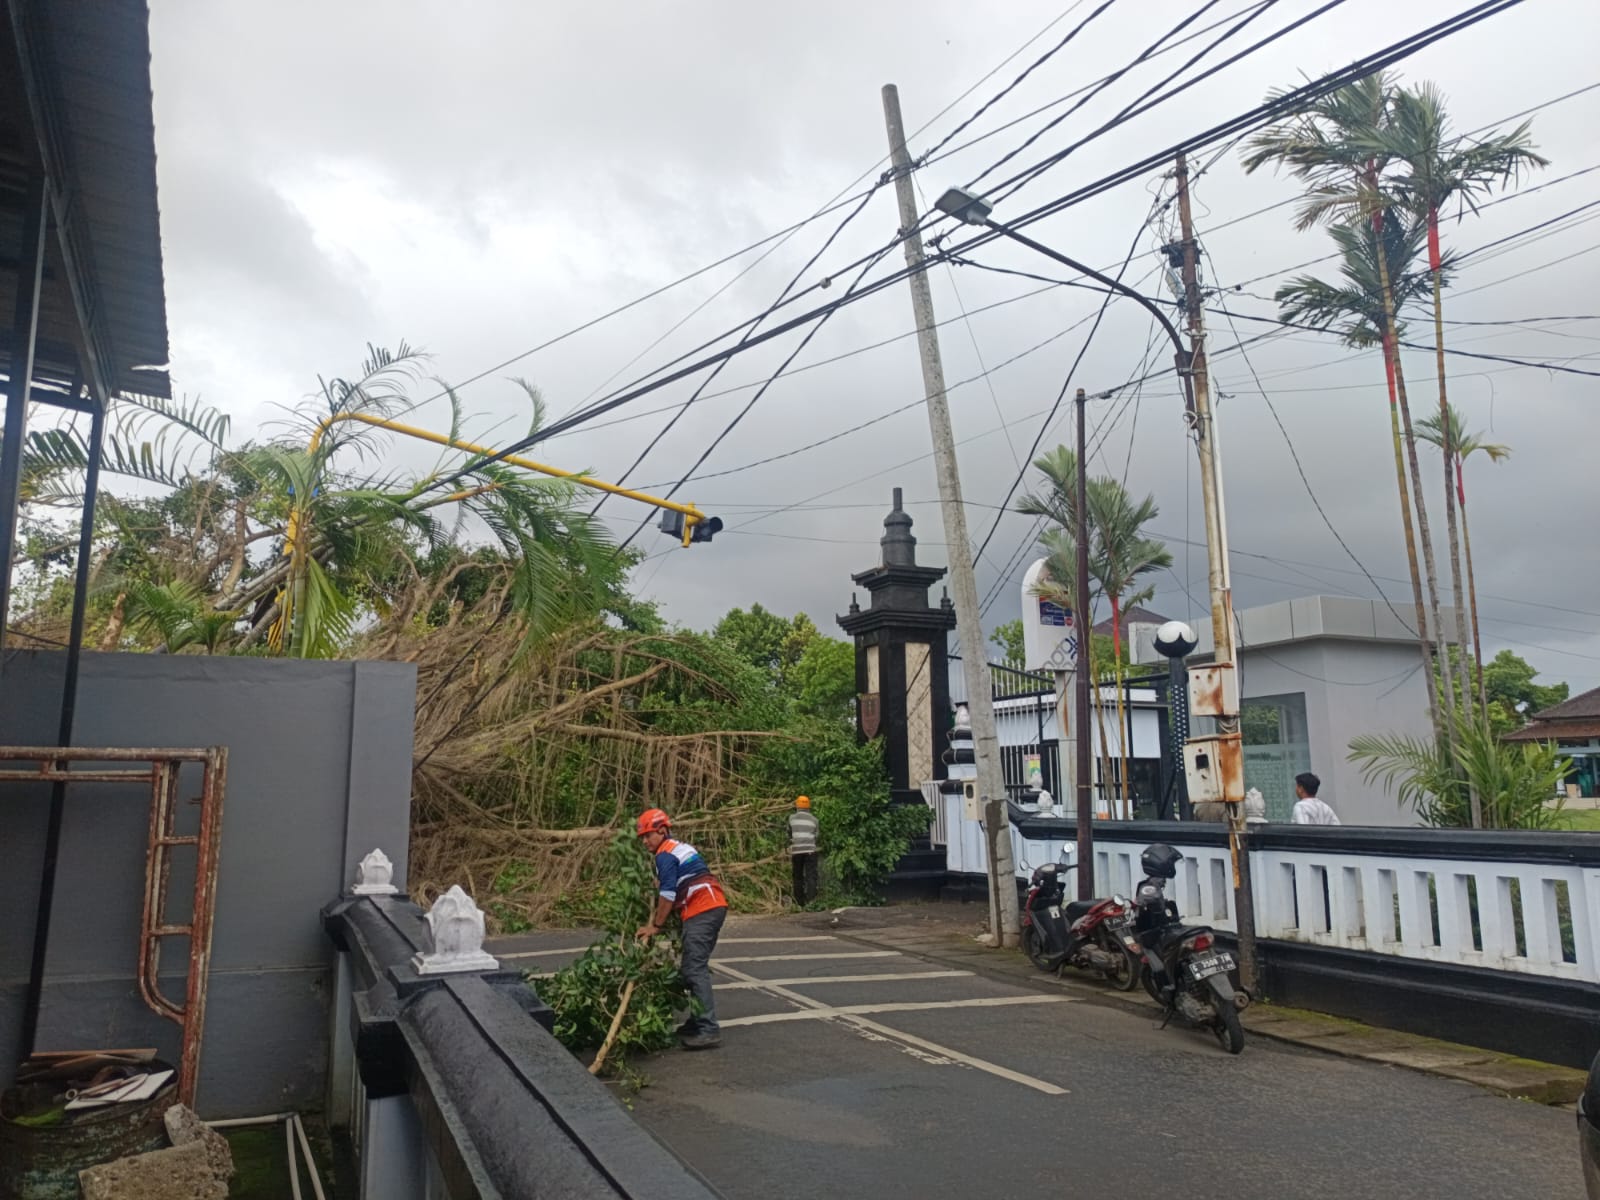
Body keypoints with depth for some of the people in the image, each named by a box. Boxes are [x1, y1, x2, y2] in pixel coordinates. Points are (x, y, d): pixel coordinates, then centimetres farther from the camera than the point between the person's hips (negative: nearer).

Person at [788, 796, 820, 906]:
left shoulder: (792, 817, 6)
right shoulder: (813, 818, 8)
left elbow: (790, 836, 7)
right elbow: (815, 836, 9)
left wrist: (790, 855, 13)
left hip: (796, 851, 1)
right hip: (810, 850, -1)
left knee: (798, 877, 10)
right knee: (811, 876, -3)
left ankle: (799, 903, 10)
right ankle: (811, 901, -18)